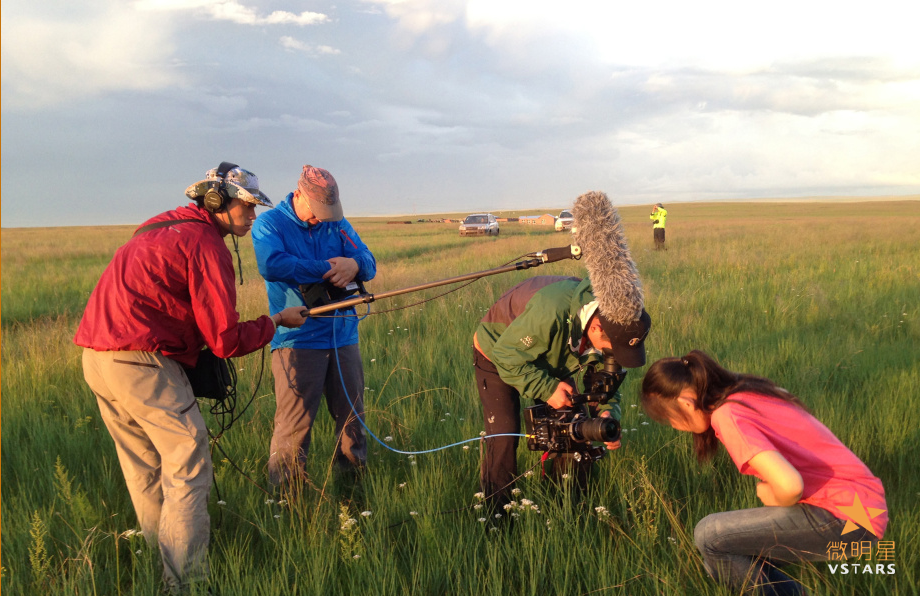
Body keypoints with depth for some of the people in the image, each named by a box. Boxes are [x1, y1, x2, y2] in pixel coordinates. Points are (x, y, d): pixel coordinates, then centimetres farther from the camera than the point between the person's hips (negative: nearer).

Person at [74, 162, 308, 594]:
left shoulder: (165, 228, 19)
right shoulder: (206, 244, -10)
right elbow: (226, 341, -12)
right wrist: (276, 321, 4)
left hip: (95, 357, 10)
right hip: (140, 363, -10)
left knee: (144, 469, 19)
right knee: (187, 467, -3)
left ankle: (158, 555, 30)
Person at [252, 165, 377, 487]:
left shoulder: (337, 224, 13)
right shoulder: (268, 225, -1)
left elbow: (369, 265, 4)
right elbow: (272, 265, -21)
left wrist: (354, 264, -21)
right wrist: (328, 270, -17)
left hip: (343, 336, 5)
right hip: (297, 338, -5)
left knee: (352, 416, 12)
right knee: (294, 425, -5)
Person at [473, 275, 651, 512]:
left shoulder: (615, 326, -22)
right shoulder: (550, 314, -45)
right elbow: (507, 357, -33)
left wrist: (609, 414, -27)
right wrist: (548, 389, -35)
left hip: (549, 362, 6)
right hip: (497, 354, -6)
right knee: (504, 434, -16)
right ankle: (498, 515, 2)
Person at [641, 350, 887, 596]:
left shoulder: (727, 415, -18)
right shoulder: (750, 392, 9)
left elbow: (789, 485, -29)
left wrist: (772, 499, -8)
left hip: (843, 514, -9)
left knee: (710, 535, -8)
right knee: (726, 561, 13)